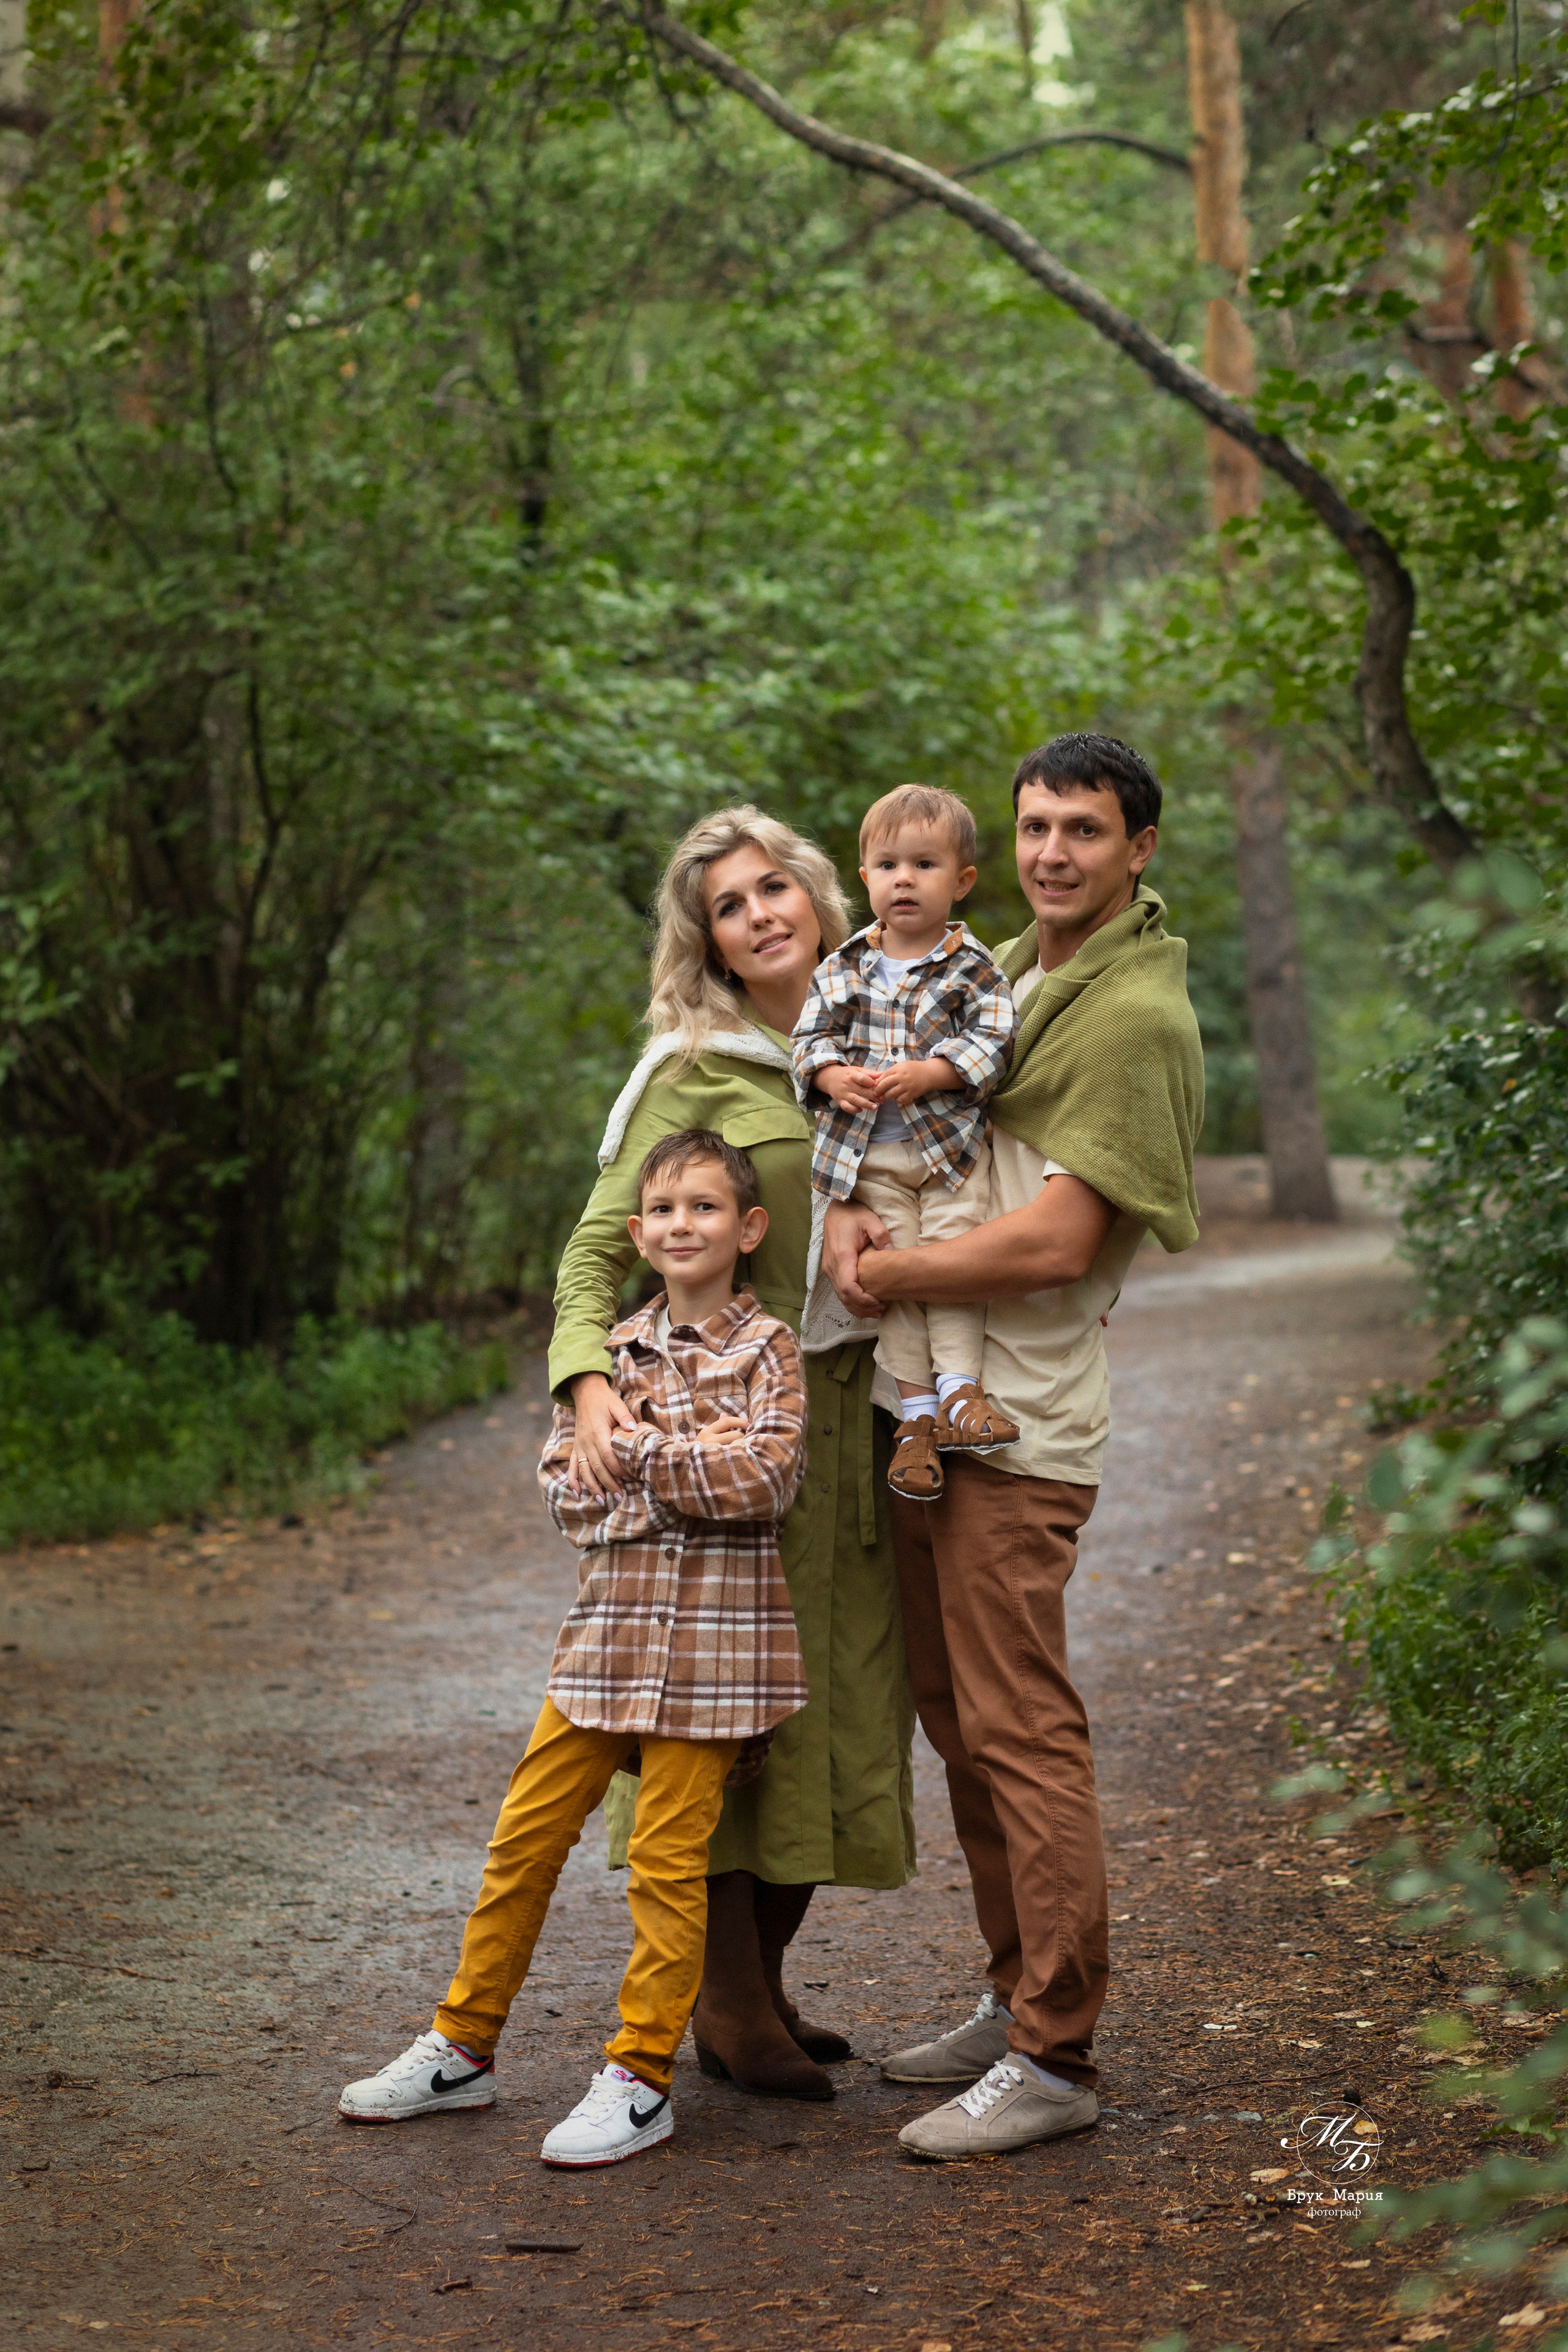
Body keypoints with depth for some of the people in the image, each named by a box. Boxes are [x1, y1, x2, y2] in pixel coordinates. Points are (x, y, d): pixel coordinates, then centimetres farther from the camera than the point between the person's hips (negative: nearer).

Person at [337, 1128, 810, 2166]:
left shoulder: (767, 1350, -2)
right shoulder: (614, 1349, 10)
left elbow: (765, 1480, -16)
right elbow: (568, 1487, 1)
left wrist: (640, 1451, -10)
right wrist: (689, 1463, -12)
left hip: (713, 1635, -4)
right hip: (608, 1623, 5)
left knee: (668, 1858, -2)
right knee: (526, 1837, 7)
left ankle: (641, 2081, 8)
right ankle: (462, 2050, 19)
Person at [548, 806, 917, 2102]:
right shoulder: (692, 1071, -6)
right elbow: (598, 1248, -11)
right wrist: (590, 1381, -28)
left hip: (862, 1410, 5)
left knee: (840, 1698, 9)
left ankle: (764, 1980, 22)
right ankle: (730, 2004, 9)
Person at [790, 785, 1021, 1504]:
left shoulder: (973, 968, -1)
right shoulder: (842, 969, 6)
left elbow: (991, 1042, -9)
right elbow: (811, 1038, 4)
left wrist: (925, 1074, -23)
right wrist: (835, 1076, -17)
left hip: (952, 1145, -1)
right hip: (869, 1155, 1)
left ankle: (958, 1393, -6)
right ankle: (916, 1412, -1)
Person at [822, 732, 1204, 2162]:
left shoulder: (1137, 1017, -12)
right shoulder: (1001, 973, 15)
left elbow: (1057, 1239, -19)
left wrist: (893, 1276, -11)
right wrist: (848, 1205, -1)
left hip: (1019, 1423, -9)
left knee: (1020, 1730, -7)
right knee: (957, 1711, 15)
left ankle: (1058, 2057, -1)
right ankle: (1018, 2001, 26)